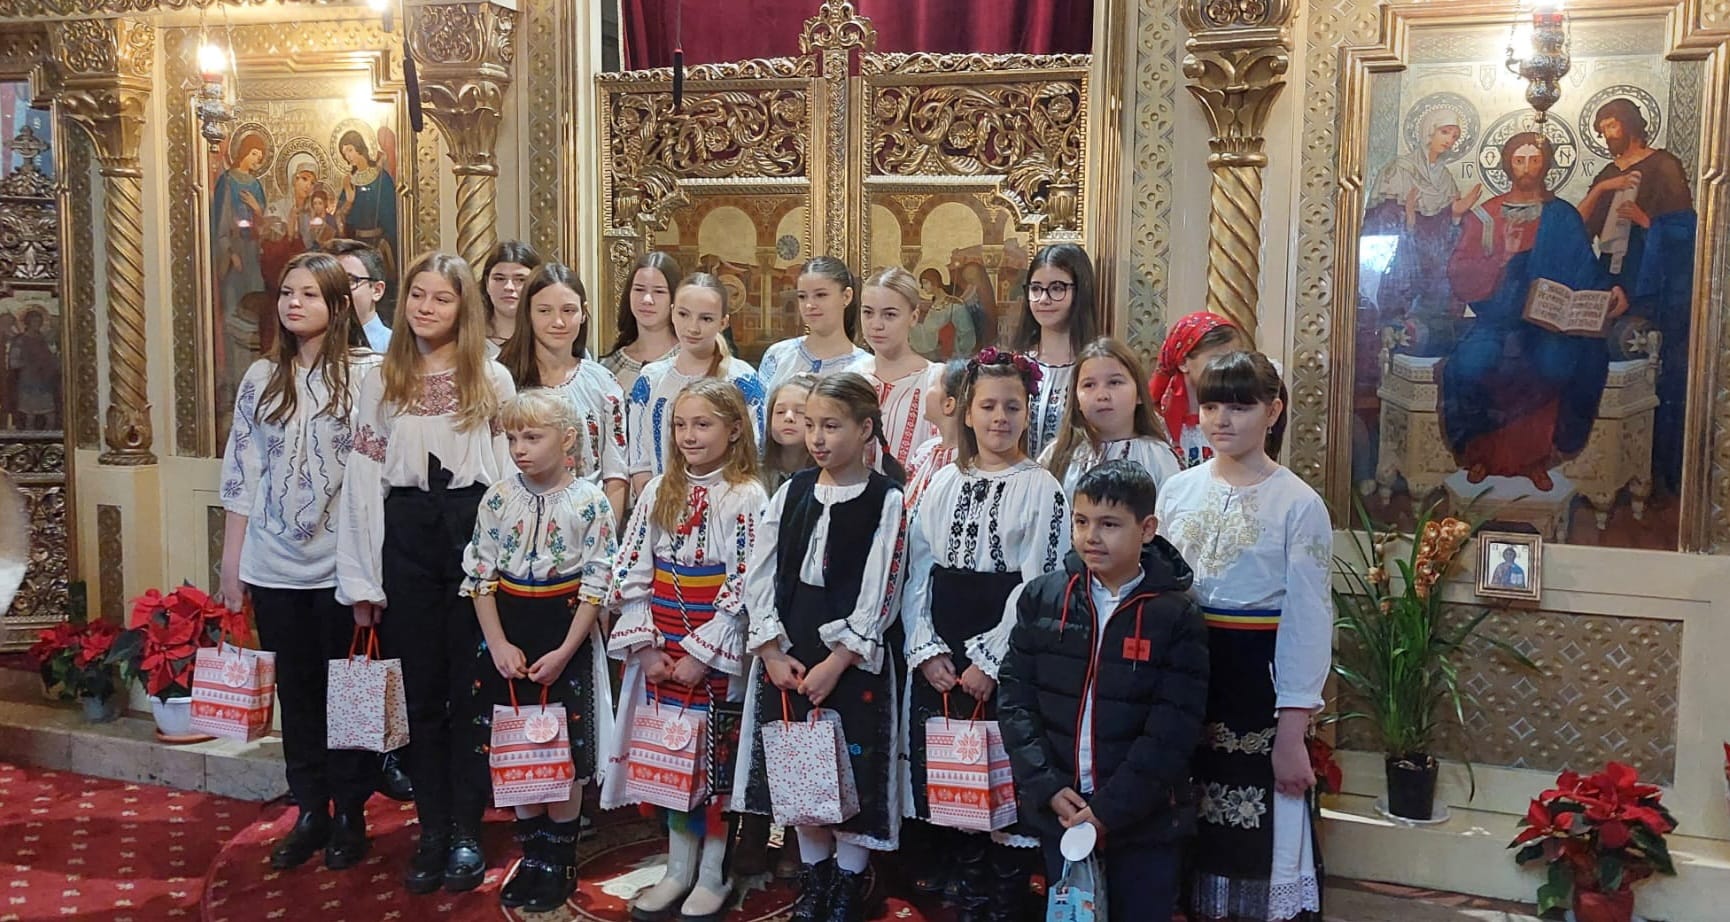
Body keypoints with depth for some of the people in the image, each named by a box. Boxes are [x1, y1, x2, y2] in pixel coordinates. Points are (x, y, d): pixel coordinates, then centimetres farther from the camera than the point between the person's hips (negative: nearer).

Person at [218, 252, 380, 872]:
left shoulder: (367, 373, -4)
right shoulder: (262, 378, 8)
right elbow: (241, 473, 9)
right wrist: (231, 562, 8)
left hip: (341, 565, -4)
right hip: (274, 567, 4)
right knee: (296, 691, 12)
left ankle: (350, 815, 20)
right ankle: (310, 812, 24)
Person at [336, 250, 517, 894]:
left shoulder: (494, 378, 6)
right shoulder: (381, 380, 9)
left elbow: (513, 467, 3)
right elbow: (363, 479, 6)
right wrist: (362, 579, 0)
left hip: (475, 529, -1)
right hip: (406, 539, 2)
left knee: (470, 686, 2)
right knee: (421, 689, 7)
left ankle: (466, 831, 13)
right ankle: (432, 831, 17)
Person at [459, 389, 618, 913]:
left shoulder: (589, 502, -10)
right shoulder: (497, 499, 0)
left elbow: (596, 586, -9)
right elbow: (480, 577, 1)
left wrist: (565, 651, -14)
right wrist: (499, 644, -8)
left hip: (566, 636, -3)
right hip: (507, 637, 3)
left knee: (564, 754, 4)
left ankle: (559, 861, 20)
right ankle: (531, 854, 26)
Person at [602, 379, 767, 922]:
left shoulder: (747, 498, -8)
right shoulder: (659, 491, 7)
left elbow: (746, 587, -13)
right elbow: (631, 572, 4)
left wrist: (701, 652, -16)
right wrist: (645, 646, -5)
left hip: (716, 655, -5)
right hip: (659, 652, 5)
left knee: (715, 755, 3)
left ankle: (713, 875, 17)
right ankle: (678, 869, 24)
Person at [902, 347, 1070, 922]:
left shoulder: (1042, 490, -4)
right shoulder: (943, 484, 9)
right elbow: (917, 571, 7)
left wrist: (989, 659, -13)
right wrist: (928, 649, -4)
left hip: (1005, 663, -4)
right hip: (940, 655, 4)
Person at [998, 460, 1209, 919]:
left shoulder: (1177, 615, -8)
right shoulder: (1041, 599, 0)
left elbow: (1172, 729, -12)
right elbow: (1015, 698, 0)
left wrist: (1111, 809, -16)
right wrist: (1048, 788, -10)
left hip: (1146, 821, -2)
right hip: (1060, 812, 3)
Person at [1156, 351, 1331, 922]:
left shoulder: (1299, 504, -7)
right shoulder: (1177, 490, 4)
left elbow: (1308, 621, -8)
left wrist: (1292, 733, -11)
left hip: (1257, 683, -4)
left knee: (1255, 838, 4)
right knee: (1186, 832, 13)